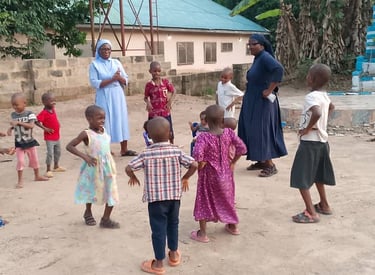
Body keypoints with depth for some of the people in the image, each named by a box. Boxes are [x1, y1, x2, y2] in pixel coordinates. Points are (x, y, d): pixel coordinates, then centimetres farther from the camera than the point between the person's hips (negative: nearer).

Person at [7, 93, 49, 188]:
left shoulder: (29, 114, -13)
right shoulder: (13, 114, -1)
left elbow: (31, 125, -25)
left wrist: (18, 122, -31)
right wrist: (10, 128, -7)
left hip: (30, 141, -1)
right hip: (19, 143, 1)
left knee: (34, 159, 14)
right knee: (20, 161, -5)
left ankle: (37, 176, 34)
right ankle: (20, 180, 5)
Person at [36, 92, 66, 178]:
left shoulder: (53, 110, 4)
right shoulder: (44, 113, -19)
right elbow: (36, 122, -24)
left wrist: (57, 125, 8)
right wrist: (45, 128, -25)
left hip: (57, 136, 8)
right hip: (49, 138, -8)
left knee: (58, 152, 19)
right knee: (50, 153, -6)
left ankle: (56, 166, 36)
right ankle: (48, 170, 5)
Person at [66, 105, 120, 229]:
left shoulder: (103, 130, 1)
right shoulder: (86, 134, -16)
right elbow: (69, 146, -17)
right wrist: (85, 156, -24)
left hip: (108, 167, 5)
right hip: (93, 167, -4)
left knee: (111, 193, 2)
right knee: (91, 191, 16)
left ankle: (106, 218, 15)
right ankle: (88, 213, 41)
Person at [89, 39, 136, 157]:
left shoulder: (116, 62, 9)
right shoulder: (94, 64, -2)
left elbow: (126, 81, 8)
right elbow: (94, 83, -12)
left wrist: (119, 78, -14)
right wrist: (112, 79, -17)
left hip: (118, 96, 4)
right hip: (104, 98, -4)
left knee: (121, 120, 6)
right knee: (105, 122, -3)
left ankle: (124, 149, 14)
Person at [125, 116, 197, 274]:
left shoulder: (146, 154, -11)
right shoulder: (177, 151, -7)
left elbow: (128, 168, -12)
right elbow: (194, 165, -10)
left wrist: (133, 177, 10)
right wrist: (185, 178, 7)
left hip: (155, 197, -3)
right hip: (174, 196, 3)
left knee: (158, 229, 5)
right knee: (173, 224, 21)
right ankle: (174, 255, 37)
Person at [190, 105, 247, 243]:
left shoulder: (203, 137, -21)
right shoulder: (228, 133, -10)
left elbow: (197, 155, -36)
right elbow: (242, 148, -10)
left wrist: (200, 165, -15)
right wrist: (233, 162, 2)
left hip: (209, 176, -4)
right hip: (226, 173, 4)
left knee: (204, 201, 10)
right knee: (227, 199, 24)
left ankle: (202, 233, 17)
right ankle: (233, 226, 40)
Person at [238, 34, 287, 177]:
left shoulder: (265, 57, -17)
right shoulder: (257, 58, 11)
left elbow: (279, 69, -33)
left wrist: (270, 90, -27)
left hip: (262, 102, -10)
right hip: (253, 102, 10)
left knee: (263, 131, -6)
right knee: (253, 131, 14)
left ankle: (270, 165, 3)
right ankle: (261, 161, 24)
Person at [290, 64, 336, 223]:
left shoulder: (311, 96, -20)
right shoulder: (324, 95, 7)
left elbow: (317, 113, -40)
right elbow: (331, 107, 29)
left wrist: (308, 128, -25)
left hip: (310, 142, -9)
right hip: (321, 140, 9)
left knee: (301, 178, -3)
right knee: (317, 174, 24)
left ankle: (311, 213, -3)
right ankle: (324, 205, 36)